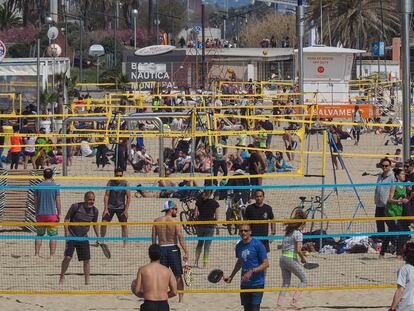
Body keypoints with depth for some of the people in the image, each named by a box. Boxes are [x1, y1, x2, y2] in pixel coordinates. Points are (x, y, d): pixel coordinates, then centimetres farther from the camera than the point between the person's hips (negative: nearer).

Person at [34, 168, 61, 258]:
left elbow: (35, 202, 7)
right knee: (53, 235, 1)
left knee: (39, 235, 12)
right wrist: (59, 214, 6)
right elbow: (58, 202, -3)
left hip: (41, 214, 2)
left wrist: (36, 213, 16)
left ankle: (36, 254, 10)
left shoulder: (38, 186, 3)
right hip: (52, 214, -2)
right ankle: (52, 255, -5)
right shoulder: (55, 187, -3)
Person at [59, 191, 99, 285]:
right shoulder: (75, 206, -11)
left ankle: (87, 280, 9)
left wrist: (98, 237, 13)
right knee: (68, 257, -11)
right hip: (72, 236, -3)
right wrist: (66, 231, -15)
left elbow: (95, 224, 17)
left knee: (87, 259, -1)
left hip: (83, 238, 3)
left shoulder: (94, 211, 2)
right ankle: (62, 277, 7)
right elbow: (67, 218, -3)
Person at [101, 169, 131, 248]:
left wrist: (126, 210, -10)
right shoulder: (110, 182, -7)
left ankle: (125, 243, -1)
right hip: (110, 206, 0)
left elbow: (128, 197, -5)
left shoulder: (125, 183, -8)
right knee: (104, 222, -8)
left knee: (124, 225, -8)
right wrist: (105, 208, -11)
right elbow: (106, 195, -5)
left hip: (121, 207, 0)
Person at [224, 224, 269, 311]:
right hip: (244, 284, 6)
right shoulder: (239, 246, 7)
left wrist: (252, 271, -23)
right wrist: (231, 277, 25)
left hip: (257, 284, -6)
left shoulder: (257, 244, -12)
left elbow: (266, 264, -12)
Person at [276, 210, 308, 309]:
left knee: (285, 283, 14)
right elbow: (298, 250, -18)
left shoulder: (288, 232, 14)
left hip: (282, 257, 7)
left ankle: (279, 303, 5)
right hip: (291, 259, -7)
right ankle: (294, 301, -4)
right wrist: (303, 258, -1)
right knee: (304, 280, 6)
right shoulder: (298, 233, -9)